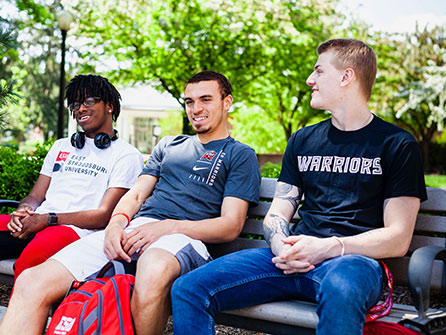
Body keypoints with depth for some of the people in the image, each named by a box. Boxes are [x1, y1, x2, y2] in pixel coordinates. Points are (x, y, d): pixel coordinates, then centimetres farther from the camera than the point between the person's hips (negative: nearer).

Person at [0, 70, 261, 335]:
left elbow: (231, 226, 0)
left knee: (153, 272, -44)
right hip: (136, 226, 5)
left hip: (183, 237, -4)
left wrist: (167, 227, -13)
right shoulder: (168, 145, 29)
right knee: (31, 284, -18)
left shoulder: (241, 155, 12)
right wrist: (118, 222, -3)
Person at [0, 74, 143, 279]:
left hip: (76, 230, -6)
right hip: (34, 223, 6)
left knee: (29, 259, -39)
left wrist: (47, 219, -13)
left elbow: (104, 216, -3)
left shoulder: (126, 155, 7)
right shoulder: (61, 147, 29)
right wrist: (23, 210, -3)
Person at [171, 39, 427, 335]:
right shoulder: (302, 141, 20)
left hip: (356, 259, -4)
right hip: (295, 257, 5)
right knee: (188, 289, -16)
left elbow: (398, 238, -2)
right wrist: (283, 248, -8)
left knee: (340, 291, -44)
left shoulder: (397, 145, 4)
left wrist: (328, 247, -17)